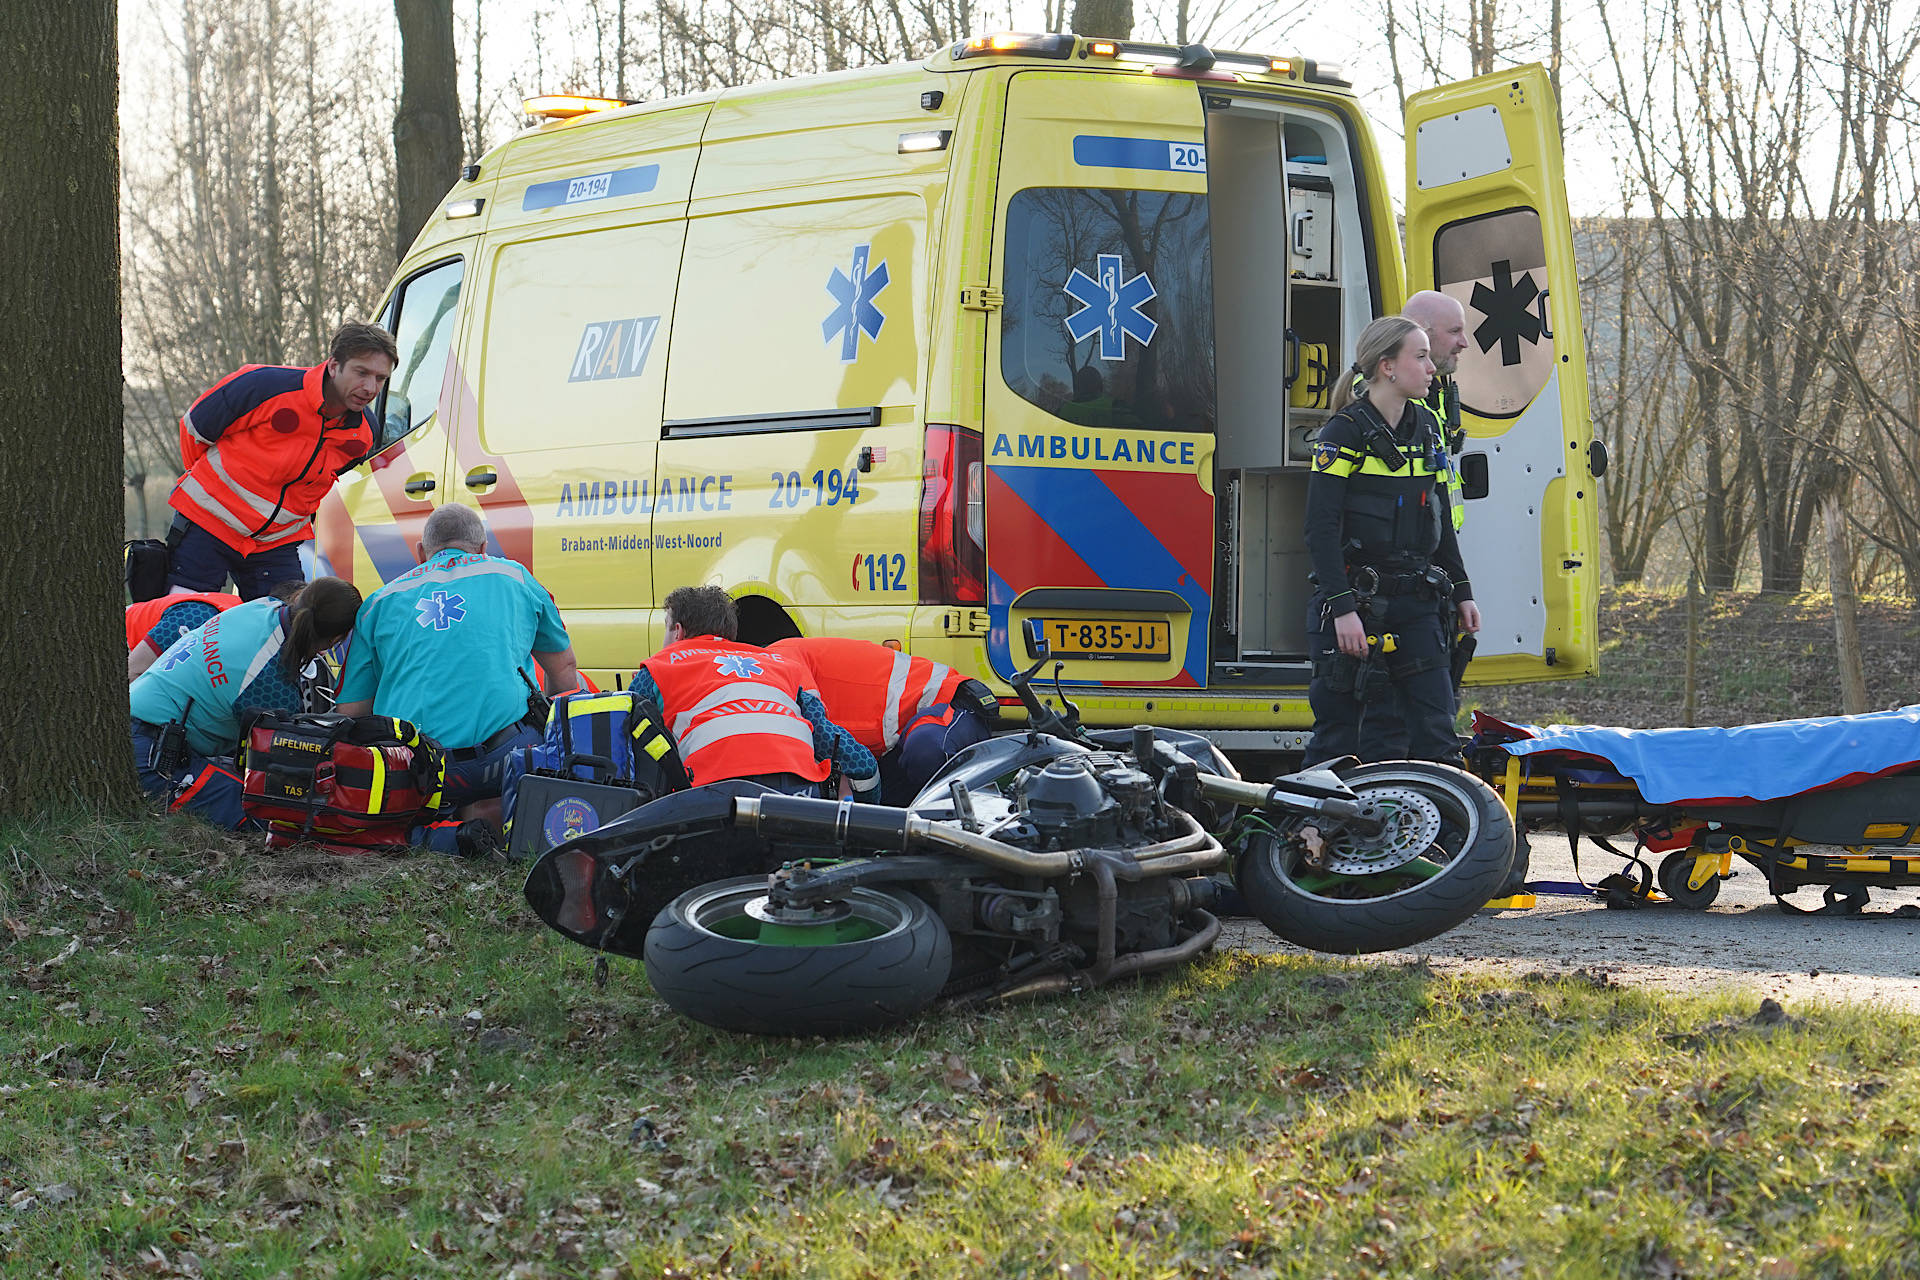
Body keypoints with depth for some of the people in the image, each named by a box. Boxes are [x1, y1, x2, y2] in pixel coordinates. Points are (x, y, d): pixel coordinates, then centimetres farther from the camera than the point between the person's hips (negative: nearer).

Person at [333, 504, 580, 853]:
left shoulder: (380, 602, 21)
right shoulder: (513, 576, 22)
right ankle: (488, 812, -11)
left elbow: (349, 714, 17)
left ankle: (438, 829, -10)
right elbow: (565, 670, 33)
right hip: (507, 753, -1)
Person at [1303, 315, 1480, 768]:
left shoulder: (1426, 430, 11)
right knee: (1339, 735, -1)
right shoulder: (1345, 433, -10)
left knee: (1437, 735, 1)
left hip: (1417, 603, 6)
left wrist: (1461, 592, 18)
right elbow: (1321, 529, -14)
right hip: (1357, 600, -6)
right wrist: (1341, 609, -20)